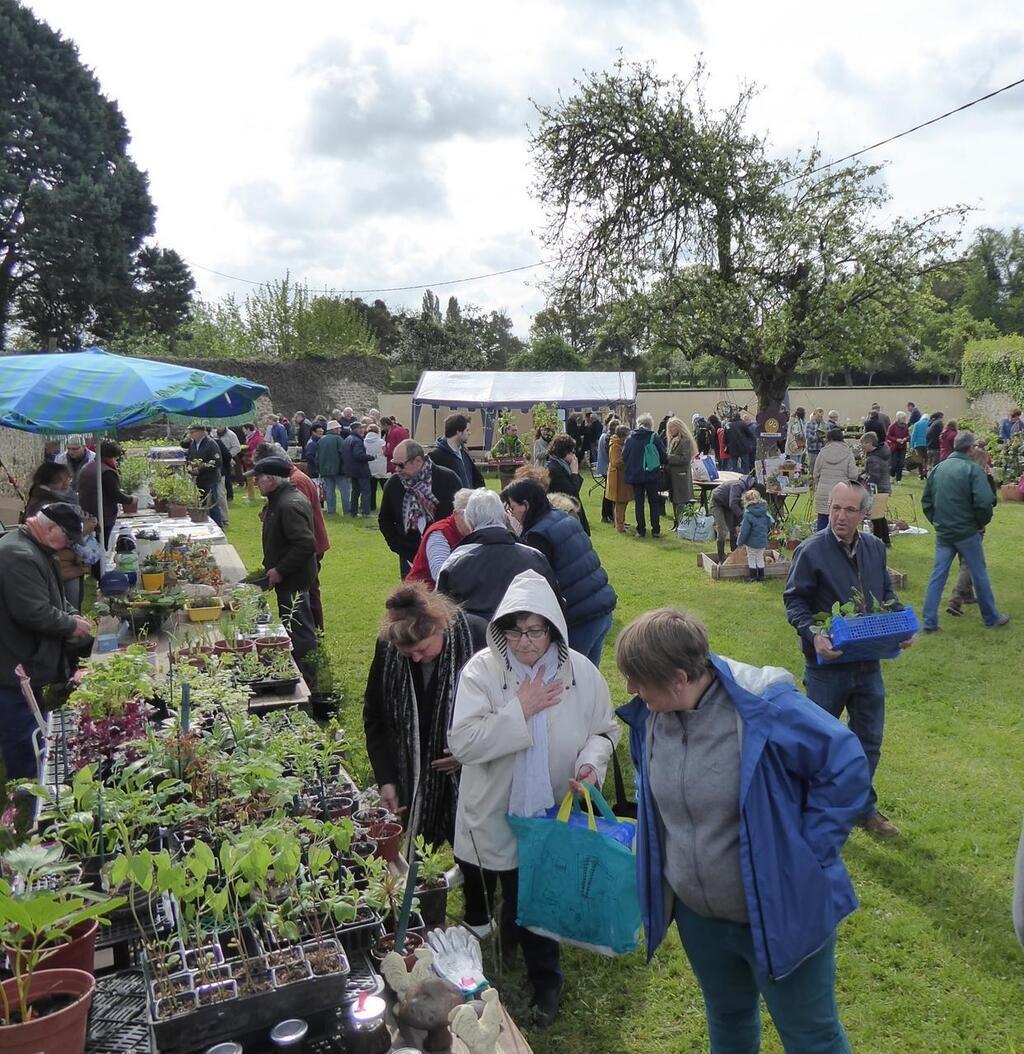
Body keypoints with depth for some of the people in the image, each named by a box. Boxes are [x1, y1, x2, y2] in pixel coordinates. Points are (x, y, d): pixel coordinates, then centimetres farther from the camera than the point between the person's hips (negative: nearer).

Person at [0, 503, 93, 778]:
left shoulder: (37, 552, 14)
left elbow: (53, 598, 26)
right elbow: (34, 613, -28)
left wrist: (71, 614, 6)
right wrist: (72, 625, -13)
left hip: (28, 668, 11)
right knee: (24, 752, -2)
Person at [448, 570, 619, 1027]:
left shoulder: (581, 671, -11)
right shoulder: (481, 670, -16)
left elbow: (605, 729, 3)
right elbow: (461, 742, -24)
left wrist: (591, 761, -17)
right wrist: (519, 711, -27)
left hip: (551, 815, 0)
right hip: (494, 816, 0)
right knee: (514, 899, 20)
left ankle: (543, 979, 39)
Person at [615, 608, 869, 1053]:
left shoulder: (764, 709, -29)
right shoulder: (649, 716, -9)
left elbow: (847, 766, -20)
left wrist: (809, 851, -17)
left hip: (778, 913, -5)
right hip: (696, 914, 6)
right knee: (727, 1016, 28)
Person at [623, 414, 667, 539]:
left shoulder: (630, 439, -1)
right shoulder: (655, 437, -8)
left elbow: (624, 457, 1)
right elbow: (664, 456, -5)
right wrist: (659, 463, 15)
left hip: (635, 476, 2)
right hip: (652, 475, -2)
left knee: (638, 503, 9)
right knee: (654, 502, 8)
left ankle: (641, 530, 10)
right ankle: (656, 530, 9)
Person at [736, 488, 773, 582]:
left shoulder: (748, 514, -21)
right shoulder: (765, 512, -3)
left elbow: (744, 531, -18)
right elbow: (770, 524, 9)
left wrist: (740, 542, -6)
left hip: (752, 542, -6)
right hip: (763, 541, 6)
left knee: (751, 559, 10)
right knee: (760, 558, 18)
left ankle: (752, 576, 15)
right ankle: (761, 576, 24)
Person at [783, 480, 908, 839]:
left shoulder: (875, 547, 3)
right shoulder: (810, 550, -14)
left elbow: (886, 594, 14)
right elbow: (794, 601, -11)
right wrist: (813, 635, -27)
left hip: (868, 664, 5)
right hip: (827, 664, -5)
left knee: (869, 739, 17)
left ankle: (863, 807, 35)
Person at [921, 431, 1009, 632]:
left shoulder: (937, 468, 5)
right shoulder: (973, 469, -12)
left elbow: (926, 501, 10)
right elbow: (984, 502, -20)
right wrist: (982, 523, -4)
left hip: (943, 533, 5)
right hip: (967, 532, -5)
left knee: (937, 576, 7)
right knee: (979, 574, 11)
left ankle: (929, 622, 5)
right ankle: (991, 617, 25)